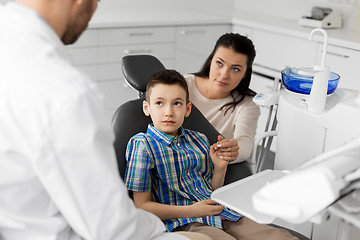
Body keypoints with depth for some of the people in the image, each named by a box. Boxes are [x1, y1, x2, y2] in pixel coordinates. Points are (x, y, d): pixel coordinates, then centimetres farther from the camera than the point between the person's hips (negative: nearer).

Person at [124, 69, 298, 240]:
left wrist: (220, 168, 2)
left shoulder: (199, 140, 16)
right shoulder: (143, 145, -2)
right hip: (182, 223, -5)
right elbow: (142, 206, -6)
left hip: (220, 214, 6)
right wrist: (191, 210, -13)